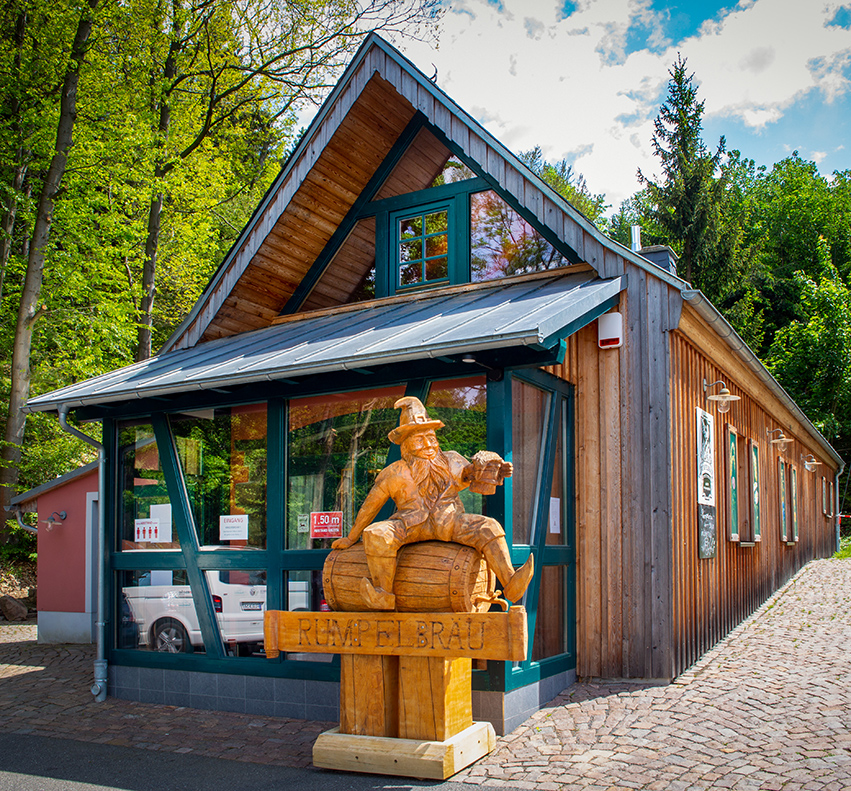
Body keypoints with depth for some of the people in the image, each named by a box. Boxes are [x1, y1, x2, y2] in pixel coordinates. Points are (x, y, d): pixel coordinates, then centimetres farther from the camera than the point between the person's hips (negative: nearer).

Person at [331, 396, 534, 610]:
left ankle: (511, 584, -34)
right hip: (411, 525, -1)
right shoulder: (394, 473, 4)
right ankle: (384, 596, -22)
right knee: (377, 535, -31)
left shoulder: (451, 462, 11)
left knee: (488, 528, -24)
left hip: (449, 522, 1)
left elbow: (477, 477, 2)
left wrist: (498, 471, -21)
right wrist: (351, 538, 13)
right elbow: (369, 507, 9)